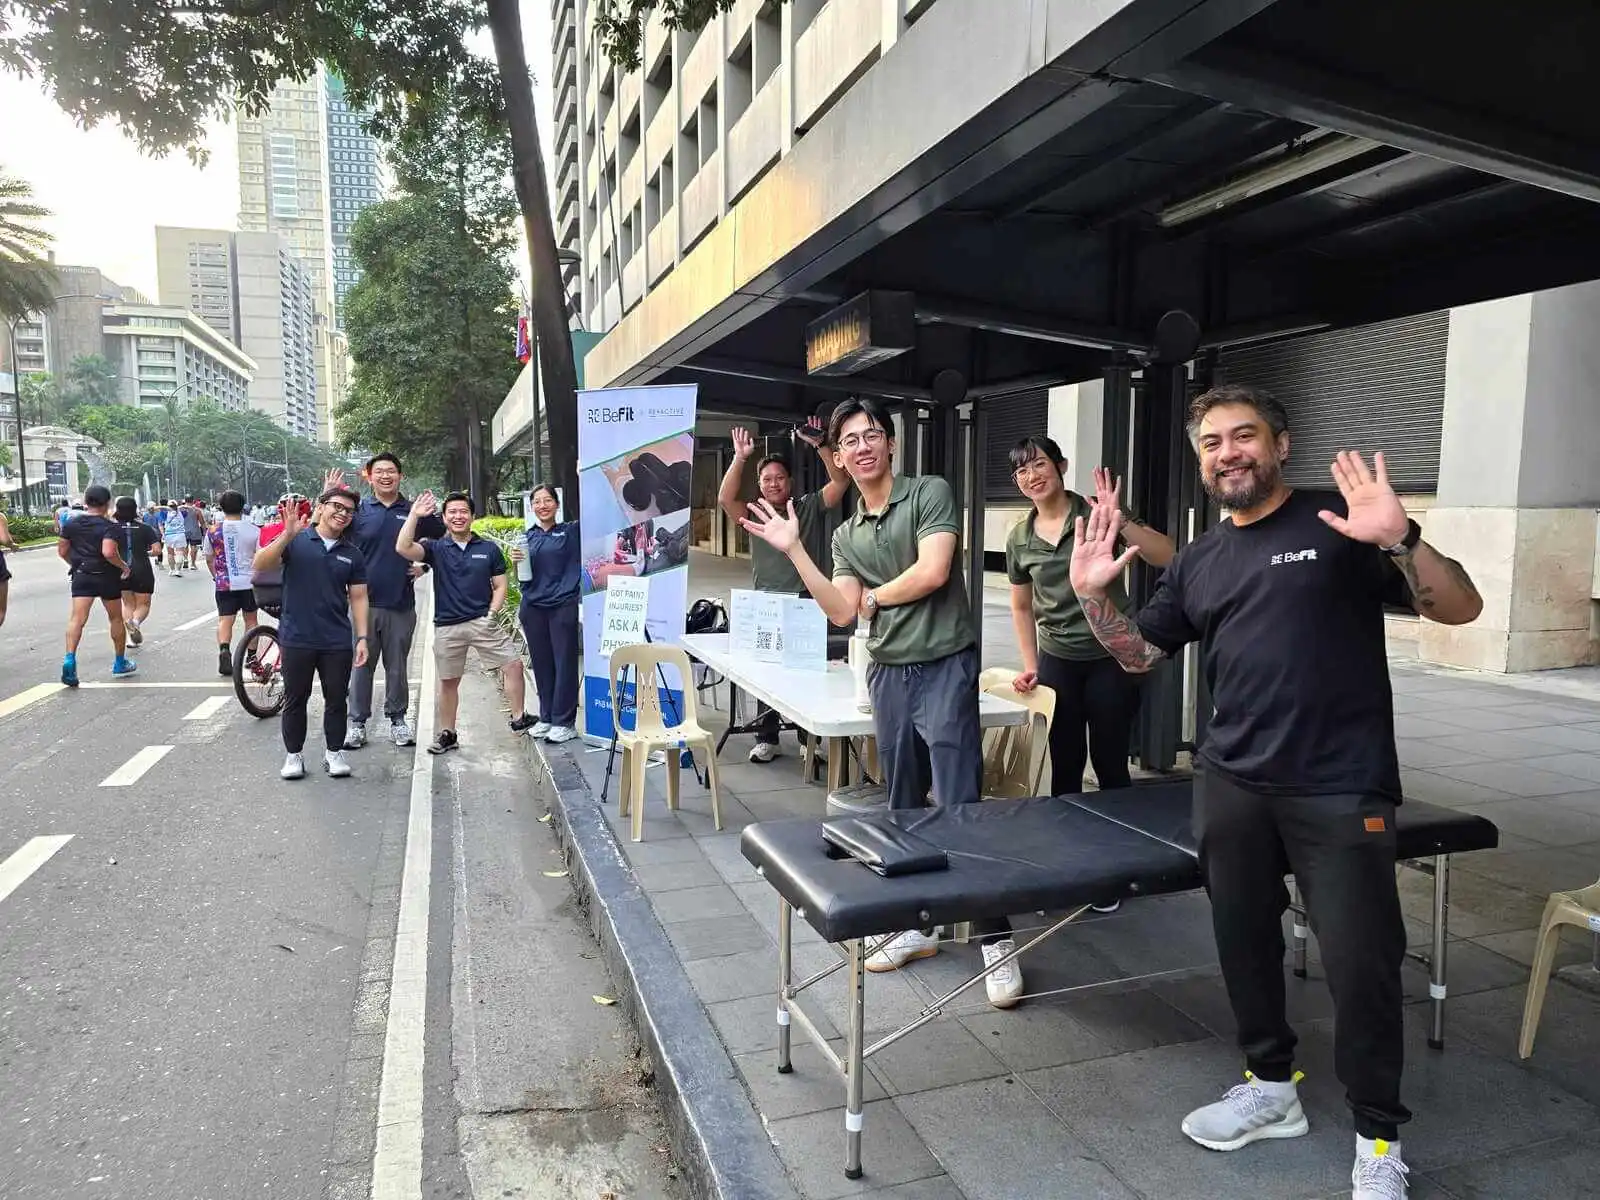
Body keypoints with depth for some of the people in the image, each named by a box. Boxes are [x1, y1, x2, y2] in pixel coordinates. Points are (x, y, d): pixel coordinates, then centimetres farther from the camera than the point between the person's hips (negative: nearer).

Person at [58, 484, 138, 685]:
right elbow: (108, 553, -26)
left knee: (77, 618, -6)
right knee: (116, 619, 12)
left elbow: (62, 551, 8)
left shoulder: (71, 524, 4)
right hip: (106, 577, -3)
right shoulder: (108, 526, -12)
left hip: (81, 576, 3)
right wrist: (124, 566, -11)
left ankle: (69, 659, -26)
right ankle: (120, 663, 22)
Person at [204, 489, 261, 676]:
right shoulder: (254, 530, -6)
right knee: (250, 619, 13)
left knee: (225, 620, 2)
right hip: (249, 582, 0)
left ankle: (224, 650, -23)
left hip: (224, 584, 0)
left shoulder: (213, 531, 0)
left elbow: (209, 559, 9)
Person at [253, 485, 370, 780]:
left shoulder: (352, 554, 6)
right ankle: (293, 755, 22)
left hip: (338, 642, 2)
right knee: (295, 700, 10)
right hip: (296, 639, -2)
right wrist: (287, 535, -28)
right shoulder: (295, 540, -3)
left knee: (337, 700, 9)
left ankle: (334, 753, 23)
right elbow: (261, 565, -15)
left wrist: (362, 637, -1)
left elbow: (358, 598, 6)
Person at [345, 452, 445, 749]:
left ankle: (397, 719, 22)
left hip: (401, 604, 1)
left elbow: (445, 537, 15)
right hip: (364, 602, -1)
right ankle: (357, 722, 16)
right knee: (361, 664, 5)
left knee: (397, 666, 10)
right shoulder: (357, 511, 3)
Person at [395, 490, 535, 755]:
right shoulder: (436, 549, 3)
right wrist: (414, 515, -18)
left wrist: (491, 614, -6)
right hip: (447, 626, 0)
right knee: (448, 682, 9)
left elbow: (500, 586, 7)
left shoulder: (489, 549, 5)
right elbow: (403, 548, -14)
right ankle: (447, 734, 23)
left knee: (514, 664, -10)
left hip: (483, 622, 0)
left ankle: (518, 719, 5)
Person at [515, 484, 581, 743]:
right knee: (541, 664, 11)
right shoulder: (528, 537, 11)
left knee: (565, 664, 0)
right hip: (533, 607, 4)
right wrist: (517, 560, -5)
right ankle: (546, 717, 22)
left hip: (563, 607, -4)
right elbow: (526, 576, 16)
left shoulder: (571, 531, 0)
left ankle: (564, 721, 8)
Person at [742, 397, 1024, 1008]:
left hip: (944, 667, -6)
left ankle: (995, 940, 1)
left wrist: (876, 596, 1)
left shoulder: (930, 493, -2)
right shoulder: (846, 535, 14)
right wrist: (793, 550, 0)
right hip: (888, 675, 6)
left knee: (960, 806, -8)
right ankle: (916, 924, 25)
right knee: (903, 810, 12)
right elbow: (842, 612, 3)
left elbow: (933, 572, -15)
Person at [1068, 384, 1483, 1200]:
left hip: (1340, 789, -5)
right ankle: (1271, 1087, 36)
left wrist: (1400, 541, -28)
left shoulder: (1338, 523, -5)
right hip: (1231, 785, 5)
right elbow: (1137, 654, 15)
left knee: (1359, 962, 1)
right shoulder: (1197, 561, 11)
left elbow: (1460, 610, -9)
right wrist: (1091, 594, -3)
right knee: (1243, 938, 15)